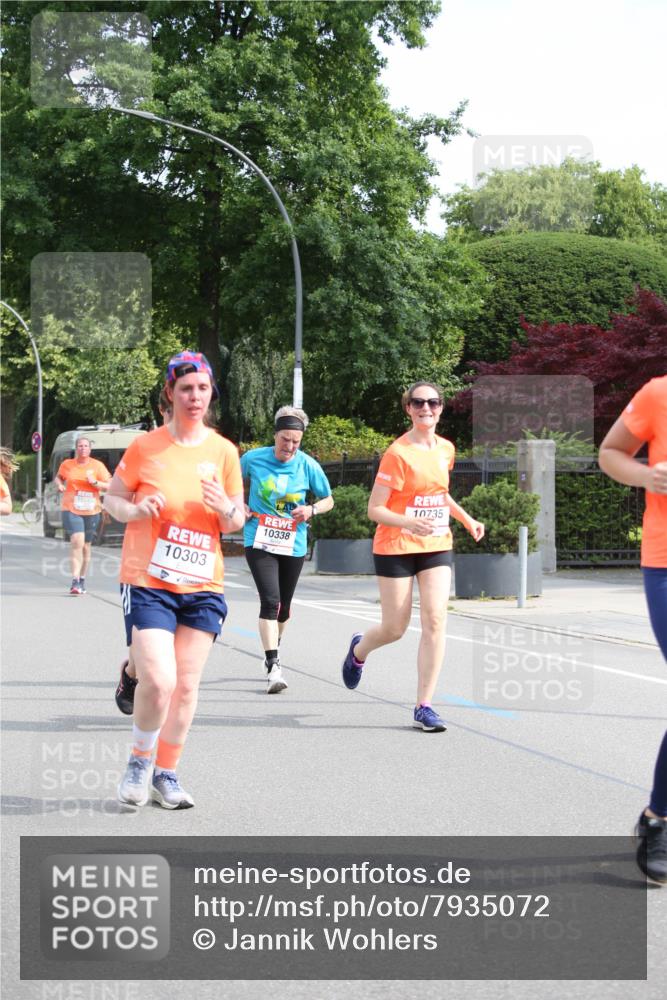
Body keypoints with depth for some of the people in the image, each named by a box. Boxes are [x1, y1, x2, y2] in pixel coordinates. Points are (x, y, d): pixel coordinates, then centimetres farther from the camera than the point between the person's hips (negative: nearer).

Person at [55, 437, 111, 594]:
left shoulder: (97, 466, 2)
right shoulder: (67, 464, 4)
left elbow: (108, 487, 2)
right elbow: (58, 477, 22)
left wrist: (95, 482, -15)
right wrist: (59, 484, 1)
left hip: (91, 511, 2)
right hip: (71, 509, -2)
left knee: (86, 546, 13)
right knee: (77, 541, -20)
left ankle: (82, 580, 28)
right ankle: (75, 580, -22)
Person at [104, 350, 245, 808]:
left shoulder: (224, 452, 5)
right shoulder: (145, 447, -1)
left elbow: (237, 522, 11)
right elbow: (112, 498, 8)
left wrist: (226, 509, -13)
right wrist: (135, 510, -13)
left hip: (203, 586, 3)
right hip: (147, 582, -3)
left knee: (187, 685, 3)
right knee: (158, 680, -15)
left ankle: (166, 774, 21)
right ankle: (140, 761, 12)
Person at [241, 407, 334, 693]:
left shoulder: (308, 466, -5)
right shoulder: (253, 459, -5)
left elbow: (328, 499, 7)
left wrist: (312, 510, -13)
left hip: (293, 545, 2)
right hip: (259, 542, -2)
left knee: (283, 607, 15)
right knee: (270, 601, -18)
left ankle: (273, 649, 43)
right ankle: (273, 668, -20)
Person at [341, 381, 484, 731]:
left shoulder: (446, 449, 6)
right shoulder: (398, 453, -14)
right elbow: (374, 509, -15)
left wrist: (467, 519, 17)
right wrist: (407, 522, -31)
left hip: (437, 545, 5)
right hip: (396, 547, -5)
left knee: (435, 620, -11)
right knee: (395, 629, 4)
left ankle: (424, 706, -5)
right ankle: (358, 650, 41)